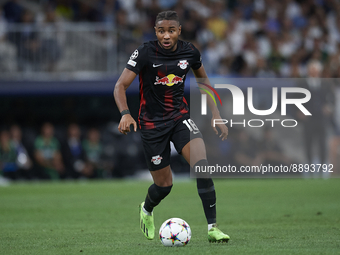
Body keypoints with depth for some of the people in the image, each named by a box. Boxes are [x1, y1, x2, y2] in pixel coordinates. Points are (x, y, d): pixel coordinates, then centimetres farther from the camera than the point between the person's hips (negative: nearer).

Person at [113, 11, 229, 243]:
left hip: (180, 117, 2)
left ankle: (212, 228, -18)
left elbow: (203, 80, 14)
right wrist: (125, 114, -34)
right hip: (152, 123, -2)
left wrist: (216, 114, 8)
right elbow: (120, 86, -16)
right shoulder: (145, 53, -15)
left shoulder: (189, 52, -4)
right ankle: (146, 210, 40)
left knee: (202, 165, -23)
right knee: (164, 185, 3)